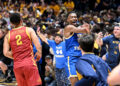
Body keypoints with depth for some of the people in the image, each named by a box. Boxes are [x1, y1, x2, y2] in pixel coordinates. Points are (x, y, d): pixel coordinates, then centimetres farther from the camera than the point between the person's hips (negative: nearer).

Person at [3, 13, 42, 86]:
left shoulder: (8, 35, 9)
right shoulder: (29, 30, 1)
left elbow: (6, 53, 0)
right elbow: (38, 46, -8)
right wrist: (39, 53, 12)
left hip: (17, 65, 3)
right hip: (29, 63, -3)